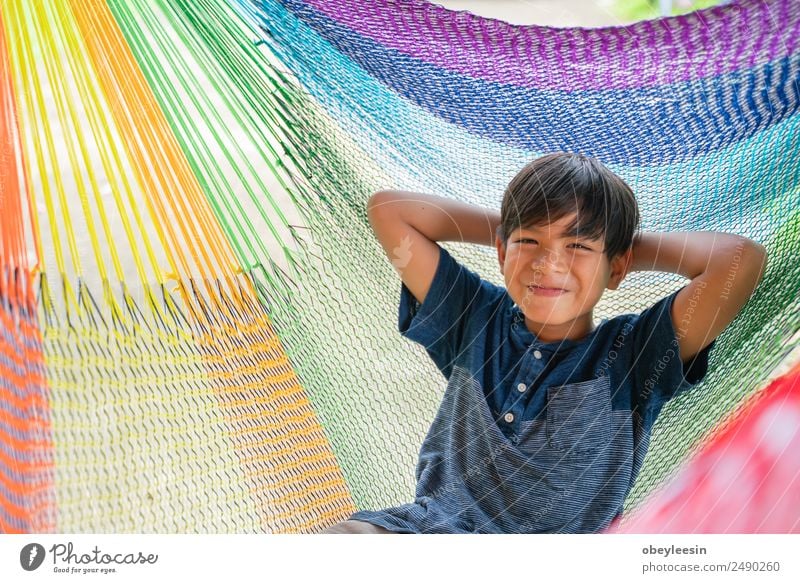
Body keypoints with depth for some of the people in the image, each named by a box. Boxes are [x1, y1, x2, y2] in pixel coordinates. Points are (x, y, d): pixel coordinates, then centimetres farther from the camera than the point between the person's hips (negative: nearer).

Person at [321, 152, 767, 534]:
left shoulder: (630, 356, 0)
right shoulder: (475, 320, 9)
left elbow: (743, 259, -12)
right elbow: (388, 209, 11)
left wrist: (636, 247, 3)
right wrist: (505, 228, 11)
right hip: (425, 524, 3)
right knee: (348, 532, -27)